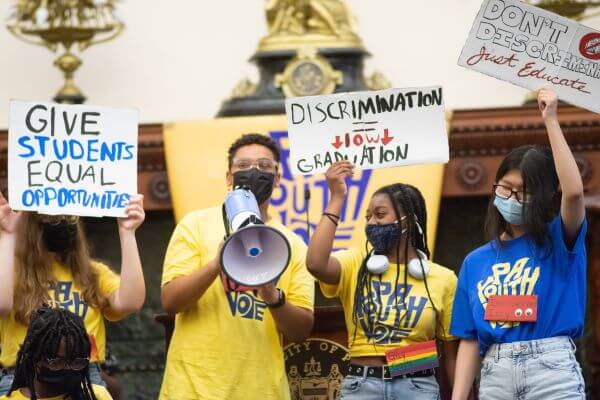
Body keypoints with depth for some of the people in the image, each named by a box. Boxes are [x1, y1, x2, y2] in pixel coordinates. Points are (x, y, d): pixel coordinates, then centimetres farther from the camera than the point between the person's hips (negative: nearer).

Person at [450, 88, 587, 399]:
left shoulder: (558, 243, 6)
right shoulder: (475, 262, 15)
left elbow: (573, 191, -15)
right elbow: (469, 341, 12)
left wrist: (550, 120, -13)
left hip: (552, 371, -3)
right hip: (496, 375, 3)